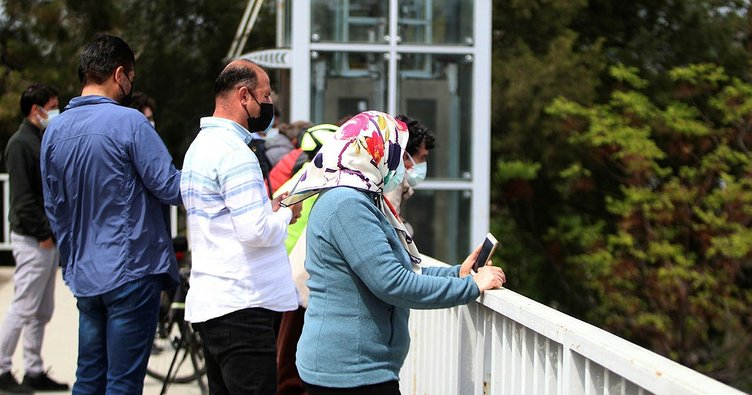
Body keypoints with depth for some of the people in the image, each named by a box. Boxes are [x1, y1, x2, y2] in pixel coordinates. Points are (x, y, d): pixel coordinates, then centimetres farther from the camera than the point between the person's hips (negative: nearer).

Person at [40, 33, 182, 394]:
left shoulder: (54, 129, 7)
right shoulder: (128, 122, -14)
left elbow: (54, 208, 14)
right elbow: (171, 187, -16)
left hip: (83, 275, 7)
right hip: (131, 272, -6)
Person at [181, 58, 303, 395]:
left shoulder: (201, 145, 18)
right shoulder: (234, 152, -15)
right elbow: (256, 232, -21)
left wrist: (267, 208, 10)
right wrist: (285, 214, -3)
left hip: (208, 303, 10)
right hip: (240, 307, -10)